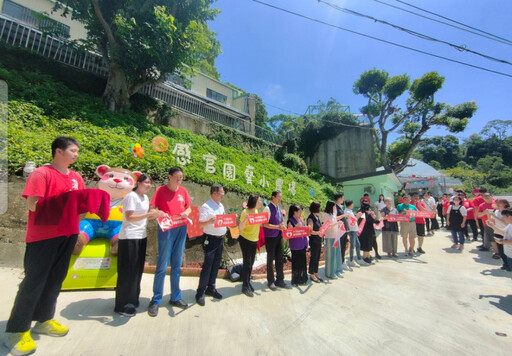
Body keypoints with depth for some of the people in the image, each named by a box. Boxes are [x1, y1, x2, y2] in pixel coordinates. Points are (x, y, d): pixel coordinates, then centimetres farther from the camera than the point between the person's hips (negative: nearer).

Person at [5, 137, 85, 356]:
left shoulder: (76, 177, 10)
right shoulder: (41, 174, -11)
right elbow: (32, 205, -17)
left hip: (67, 235, 7)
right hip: (43, 236, -6)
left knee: (55, 279, 15)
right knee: (34, 281, 1)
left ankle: (43, 320, 31)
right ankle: (16, 331, 17)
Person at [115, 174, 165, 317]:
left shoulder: (145, 198, 13)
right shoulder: (131, 196, -12)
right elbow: (129, 217, -20)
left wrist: (156, 214, 0)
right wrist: (148, 214, -28)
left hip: (141, 237, 8)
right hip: (129, 238, -8)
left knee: (137, 270, 14)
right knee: (127, 271, 1)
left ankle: (132, 300, 28)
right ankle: (122, 305, 14)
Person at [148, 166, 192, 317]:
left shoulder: (183, 191, 8)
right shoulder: (161, 190, -5)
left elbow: (189, 207, 15)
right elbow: (152, 209, -7)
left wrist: (186, 212, -6)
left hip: (181, 230, 5)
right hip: (166, 230, -4)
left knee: (177, 265, 13)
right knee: (162, 266, 0)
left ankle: (175, 297, 26)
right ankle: (156, 300, 16)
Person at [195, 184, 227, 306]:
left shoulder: (221, 206, 11)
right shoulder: (206, 206, -14)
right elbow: (200, 224, -21)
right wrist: (209, 222, -39)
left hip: (220, 239, 8)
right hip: (211, 239, -8)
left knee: (216, 265, 15)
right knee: (207, 266, -3)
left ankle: (211, 288, 29)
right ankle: (200, 293, 11)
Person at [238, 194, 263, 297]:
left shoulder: (256, 211, 4)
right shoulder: (245, 212, -18)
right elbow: (240, 228, -21)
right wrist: (245, 219, -37)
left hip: (254, 240, 7)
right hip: (245, 240, -7)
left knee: (251, 264, 15)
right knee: (247, 263, 0)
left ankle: (248, 283, 31)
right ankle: (245, 287, 15)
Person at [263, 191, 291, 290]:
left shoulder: (279, 208, 9)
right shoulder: (268, 208, -14)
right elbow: (265, 224, -18)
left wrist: (283, 225, -3)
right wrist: (277, 227, -25)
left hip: (279, 236, 7)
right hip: (270, 237, -7)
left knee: (280, 258, 13)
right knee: (270, 259, 6)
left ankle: (280, 280, 27)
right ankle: (270, 281, 21)